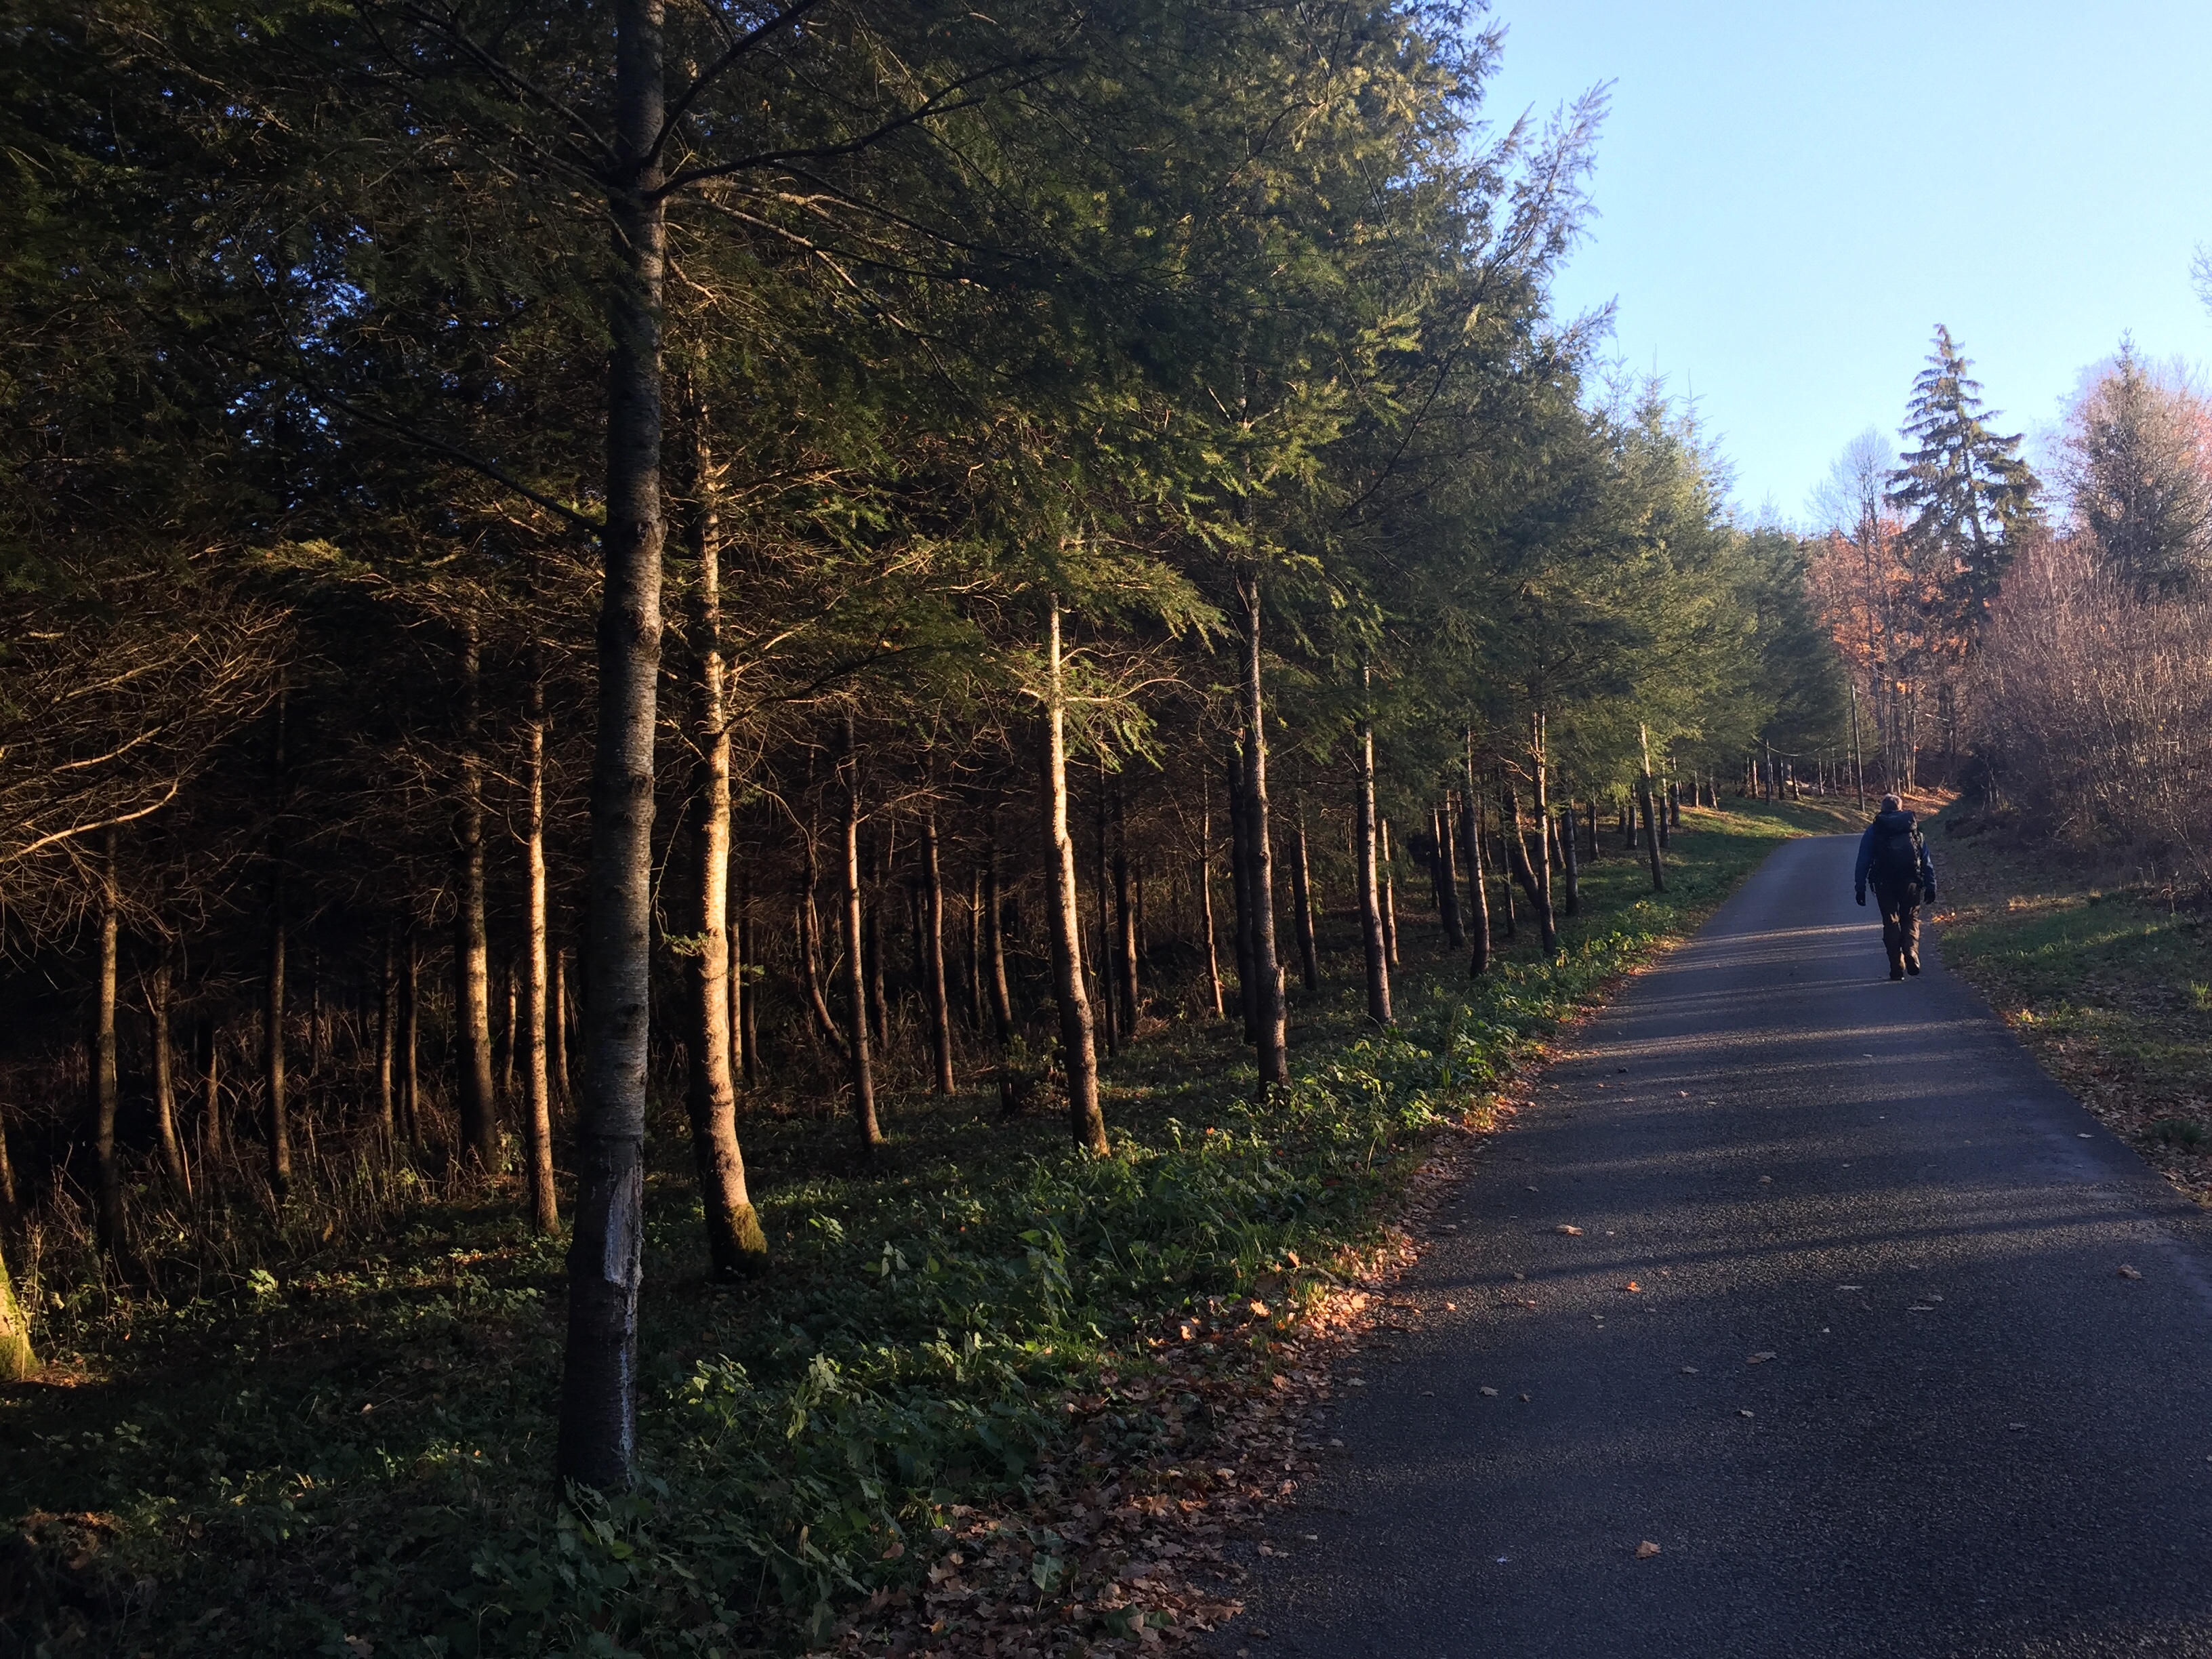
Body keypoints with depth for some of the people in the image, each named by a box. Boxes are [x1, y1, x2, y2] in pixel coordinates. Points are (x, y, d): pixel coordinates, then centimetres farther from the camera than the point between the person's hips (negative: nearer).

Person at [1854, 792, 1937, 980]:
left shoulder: (1873, 830, 5)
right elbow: (1927, 862, 7)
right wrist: (1931, 887, 10)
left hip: (1885, 884, -1)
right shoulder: (1913, 828, 9)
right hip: (1911, 883, 1)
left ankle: (1897, 968, 5)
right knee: (1911, 920, 14)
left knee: (1891, 923, 9)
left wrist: (1860, 888, 1)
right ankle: (1911, 953, -12)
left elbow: (1863, 861, 0)